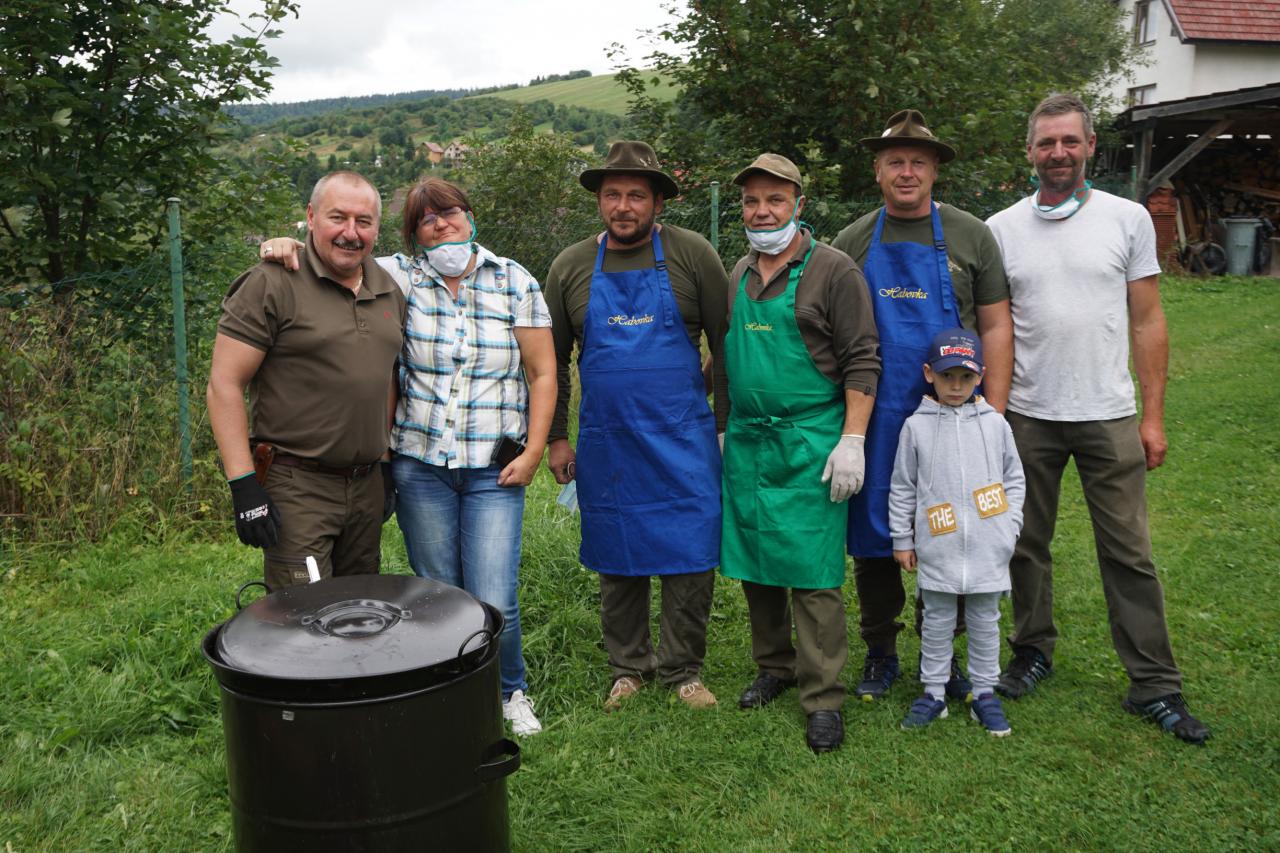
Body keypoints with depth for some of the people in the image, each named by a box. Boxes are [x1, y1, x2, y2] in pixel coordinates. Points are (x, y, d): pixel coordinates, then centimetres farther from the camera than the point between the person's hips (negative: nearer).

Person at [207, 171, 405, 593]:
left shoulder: (389, 291, 11)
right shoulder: (272, 284, -10)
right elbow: (224, 385, -12)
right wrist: (245, 487, -16)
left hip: (368, 485, 7)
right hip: (295, 487, -6)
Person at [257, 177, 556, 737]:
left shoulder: (514, 282, 2)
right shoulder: (399, 276, 3)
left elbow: (542, 374, 3)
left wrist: (532, 452, -3)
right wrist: (288, 246, -10)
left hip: (494, 471, -1)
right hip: (419, 465, 1)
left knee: (494, 602, -5)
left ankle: (512, 693, 23)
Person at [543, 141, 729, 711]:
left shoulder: (692, 256, -2)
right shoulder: (570, 268, 5)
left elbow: (726, 344, 1)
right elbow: (551, 360, 11)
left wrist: (725, 424, 0)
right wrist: (555, 437, 9)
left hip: (683, 441, -2)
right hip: (605, 445, 2)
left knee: (690, 558, 2)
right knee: (617, 561, 10)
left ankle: (682, 670, 21)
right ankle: (629, 667, 28)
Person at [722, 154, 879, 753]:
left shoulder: (833, 270, -4)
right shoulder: (737, 276, 13)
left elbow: (861, 362, -8)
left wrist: (852, 441, -14)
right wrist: (724, 428, 18)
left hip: (809, 444, -6)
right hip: (745, 443, 6)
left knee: (813, 574, -4)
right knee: (753, 564, 12)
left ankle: (823, 699, 5)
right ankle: (774, 665, 29)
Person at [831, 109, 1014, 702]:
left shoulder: (970, 236, 5)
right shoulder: (849, 244, 7)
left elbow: (996, 328, 4)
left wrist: (993, 415, -3)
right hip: (873, 419, 1)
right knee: (872, 538, 7)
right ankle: (880, 653, 23)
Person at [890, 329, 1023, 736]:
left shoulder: (994, 423, 3)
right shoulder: (916, 427, -1)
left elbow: (1013, 478, 11)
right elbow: (902, 488, 4)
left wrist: (1010, 527, 2)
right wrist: (901, 540, 4)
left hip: (987, 549, 1)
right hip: (937, 549, -1)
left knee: (985, 622, 11)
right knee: (937, 622, 9)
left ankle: (985, 693, 24)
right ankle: (934, 692, 21)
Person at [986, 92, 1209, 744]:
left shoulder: (1127, 219, 2)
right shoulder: (1001, 230, 3)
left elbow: (1147, 322, 3)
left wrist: (1153, 415, -2)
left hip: (1108, 415, -1)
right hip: (1027, 416, 1)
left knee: (1129, 553, 3)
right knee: (1027, 545, 12)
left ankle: (1154, 684, 13)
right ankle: (1033, 652, 30)